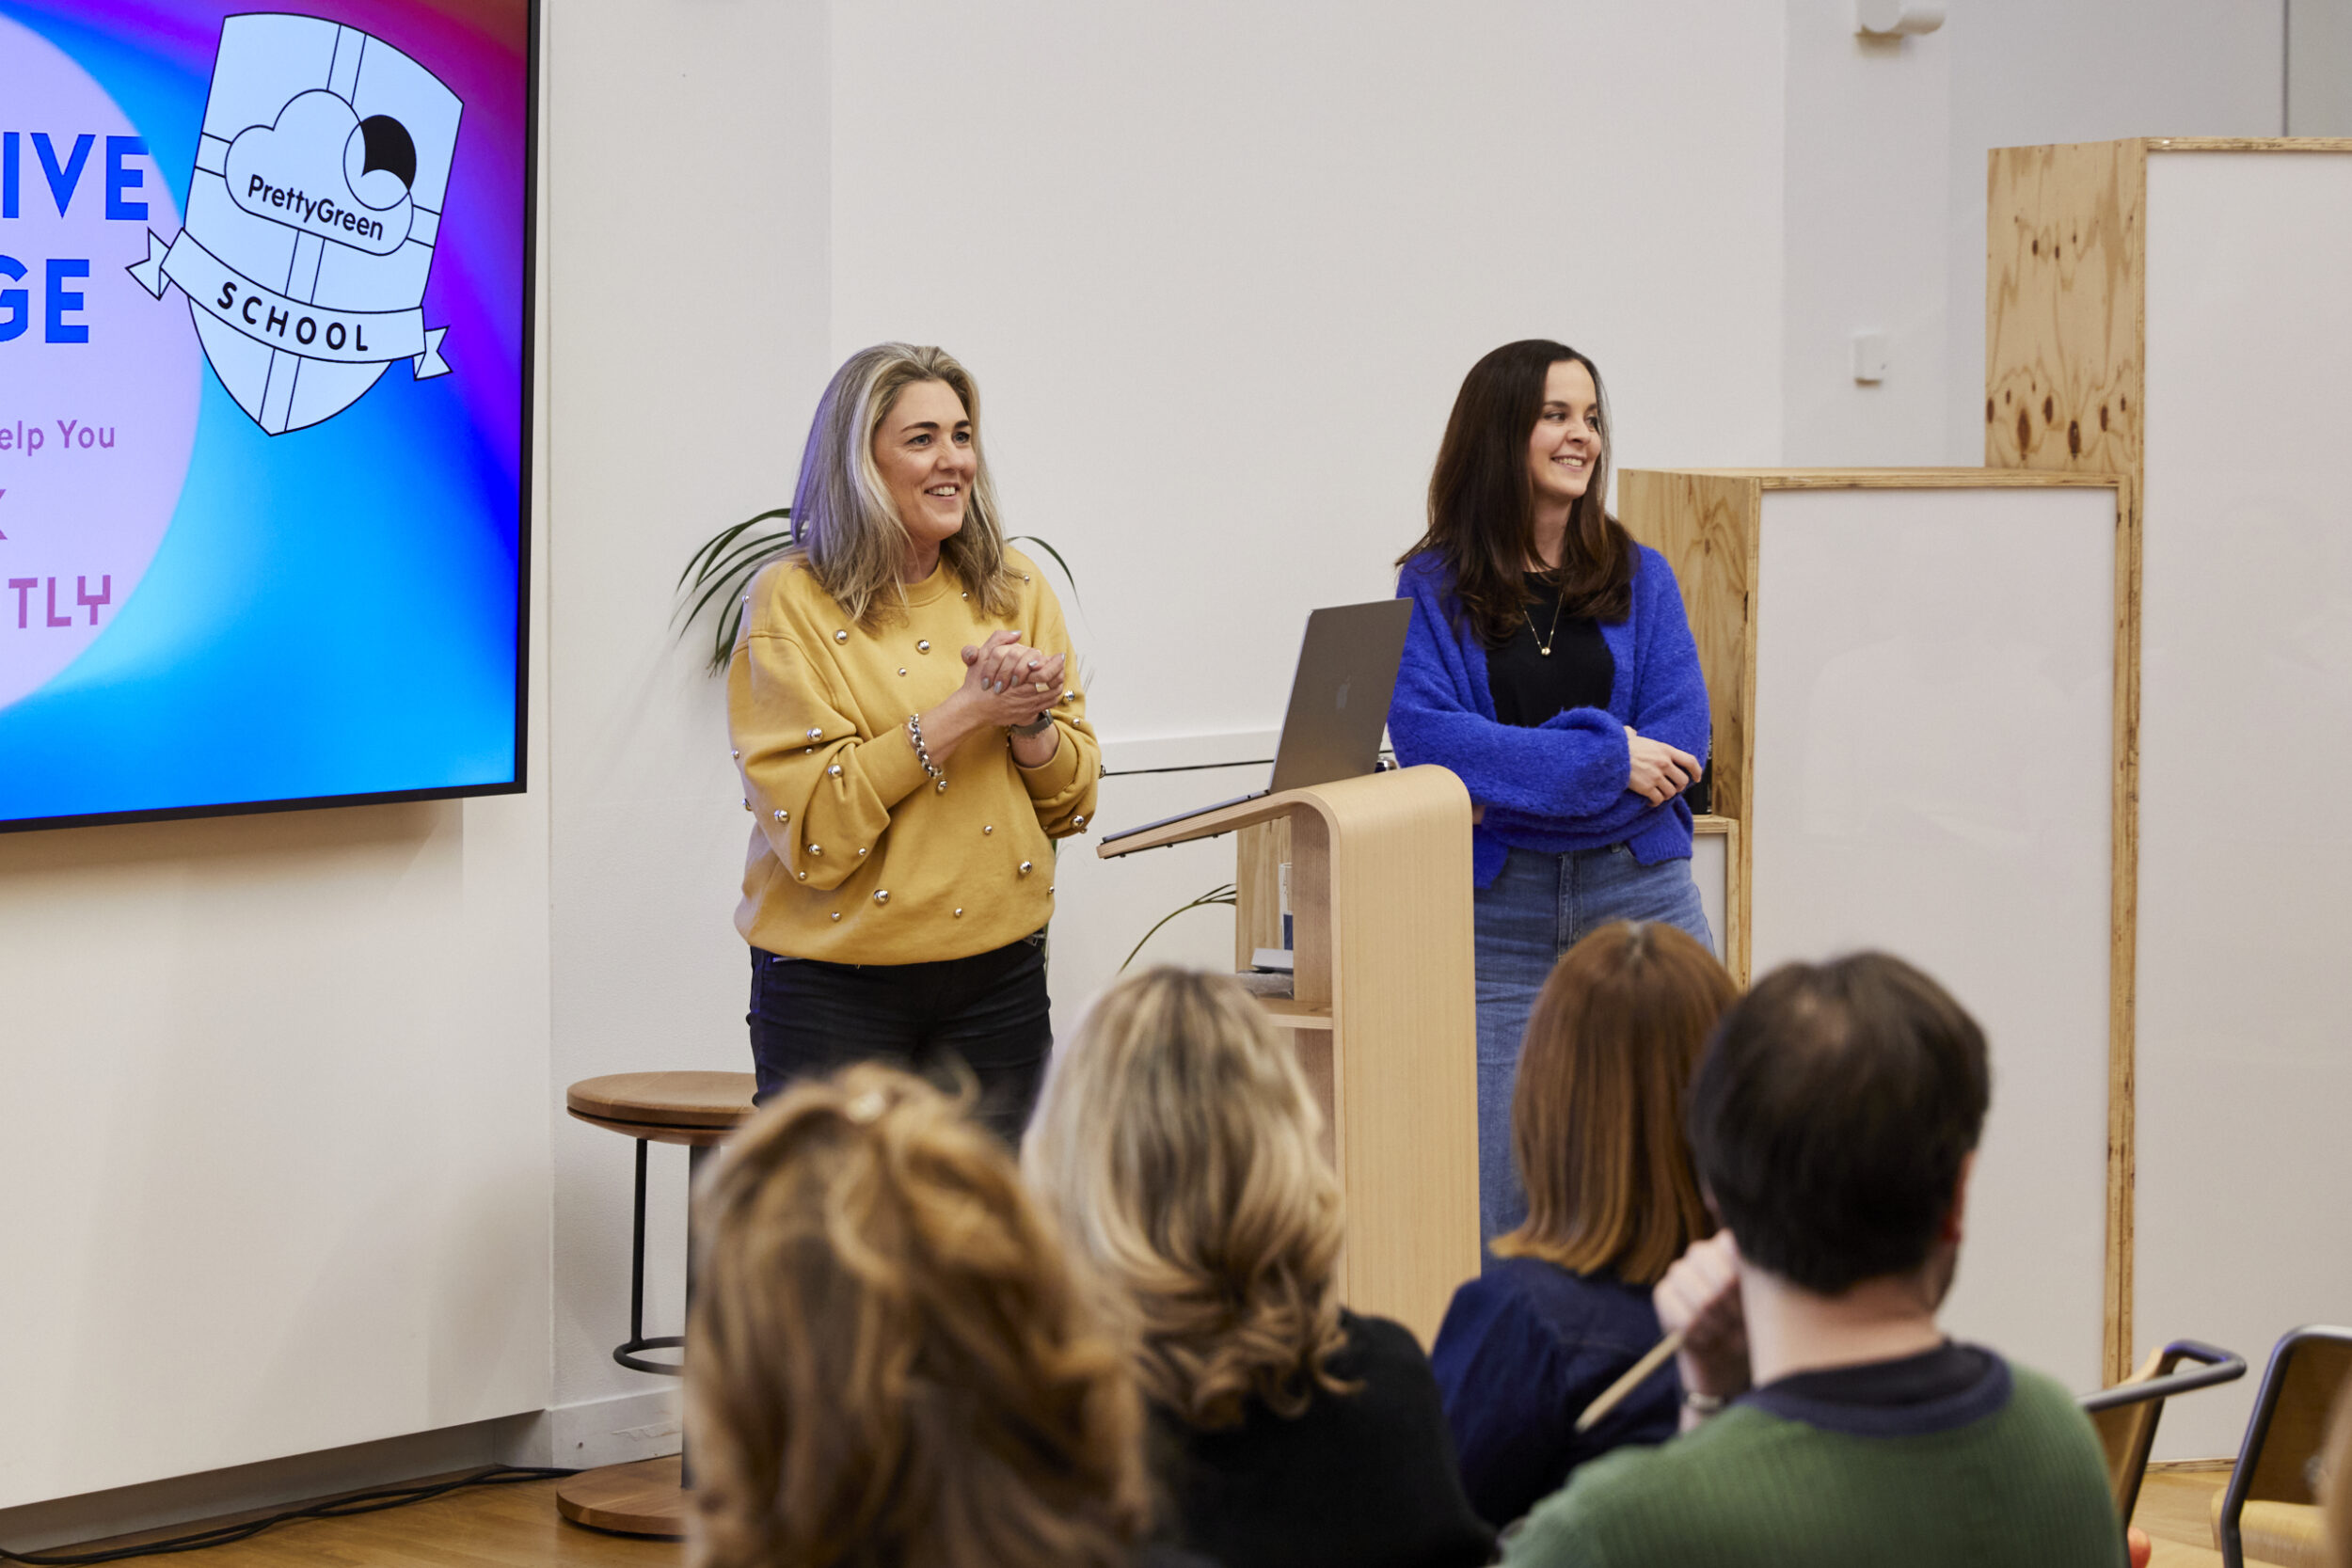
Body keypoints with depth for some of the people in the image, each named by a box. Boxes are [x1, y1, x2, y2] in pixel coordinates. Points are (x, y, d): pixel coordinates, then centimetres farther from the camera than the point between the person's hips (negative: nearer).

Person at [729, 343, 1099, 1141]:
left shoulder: (1013, 589, 8)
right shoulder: (791, 603, -7)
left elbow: (1072, 801, 10)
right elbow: (813, 828, -15)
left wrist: (1029, 722, -10)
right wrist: (964, 713, -18)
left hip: (999, 976, 4)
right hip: (836, 985, -4)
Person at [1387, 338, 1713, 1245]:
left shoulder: (1638, 577, 10)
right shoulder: (1434, 588, 4)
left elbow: (1676, 748, 0)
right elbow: (1425, 735, -10)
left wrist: (1508, 788, -11)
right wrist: (1604, 759, -14)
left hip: (1637, 896, 2)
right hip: (1494, 909, -2)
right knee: (1494, 1188, -4)